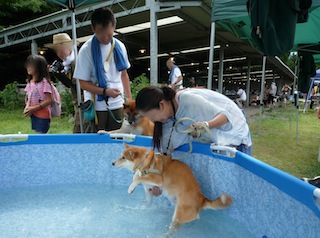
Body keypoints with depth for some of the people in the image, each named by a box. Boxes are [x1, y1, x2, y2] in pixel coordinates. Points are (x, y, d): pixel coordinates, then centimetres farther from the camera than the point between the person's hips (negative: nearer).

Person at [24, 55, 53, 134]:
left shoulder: (44, 82, -14)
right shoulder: (29, 82, 8)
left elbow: (50, 100, -17)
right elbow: (27, 98, 17)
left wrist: (34, 108, -18)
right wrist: (27, 107, -3)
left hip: (43, 115, -7)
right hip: (33, 115, 7)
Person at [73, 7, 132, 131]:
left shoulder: (120, 47, 3)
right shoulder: (86, 50, -9)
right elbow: (83, 83, -7)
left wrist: (129, 99, 8)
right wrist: (105, 92, -20)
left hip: (118, 105, 3)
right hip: (97, 107, -3)